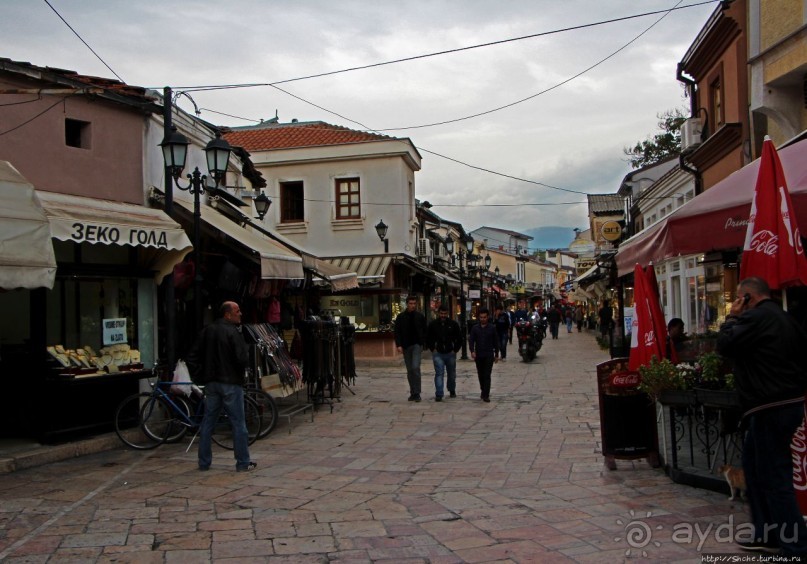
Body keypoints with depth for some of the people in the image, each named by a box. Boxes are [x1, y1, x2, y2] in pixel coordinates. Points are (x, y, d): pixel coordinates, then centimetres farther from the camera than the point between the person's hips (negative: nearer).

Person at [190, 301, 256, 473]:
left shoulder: (207, 331, 8)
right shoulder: (233, 333, -14)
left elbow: (192, 357, 9)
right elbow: (243, 359, -21)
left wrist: (202, 373, 14)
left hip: (211, 383, 7)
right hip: (231, 383, -6)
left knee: (208, 423, 12)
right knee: (238, 424, 2)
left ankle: (204, 462, 17)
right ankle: (243, 463, 6)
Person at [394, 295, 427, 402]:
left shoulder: (420, 316, 4)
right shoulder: (401, 317, 2)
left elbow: (424, 331, 9)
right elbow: (397, 332, 2)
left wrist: (423, 344, 3)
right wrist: (399, 345, -8)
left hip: (417, 345, -2)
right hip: (406, 346, 2)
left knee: (416, 367, -16)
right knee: (409, 370, 7)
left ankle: (417, 393, -11)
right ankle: (413, 393, 16)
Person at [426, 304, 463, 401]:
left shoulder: (453, 324, -1)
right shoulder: (433, 324, -1)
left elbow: (459, 339, 6)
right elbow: (428, 339, 10)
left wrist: (455, 350, 0)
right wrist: (432, 349, 1)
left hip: (450, 353, 1)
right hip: (438, 354, -1)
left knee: (451, 374, 14)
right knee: (439, 373, -12)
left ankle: (452, 391, 35)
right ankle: (439, 395, -14)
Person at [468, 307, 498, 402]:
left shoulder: (492, 328, 0)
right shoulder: (475, 328, 3)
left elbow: (496, 342, 6)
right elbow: (471, 340, -1)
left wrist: (496, 355, 7)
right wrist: (472, 351, -17)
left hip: (489, 355, -2)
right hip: (478, 355, 2)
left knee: (487, 375, -8)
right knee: (480, 375, 12)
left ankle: (486, 395, -11)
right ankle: (484, 391, 31)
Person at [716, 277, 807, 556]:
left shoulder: (755, 317, -16)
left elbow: (725, 345, -15)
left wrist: (731, 318, -2)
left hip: (770, 409, -10)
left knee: (775, 477, -4)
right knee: (753, 465, 20)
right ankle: (767, 534, 26)